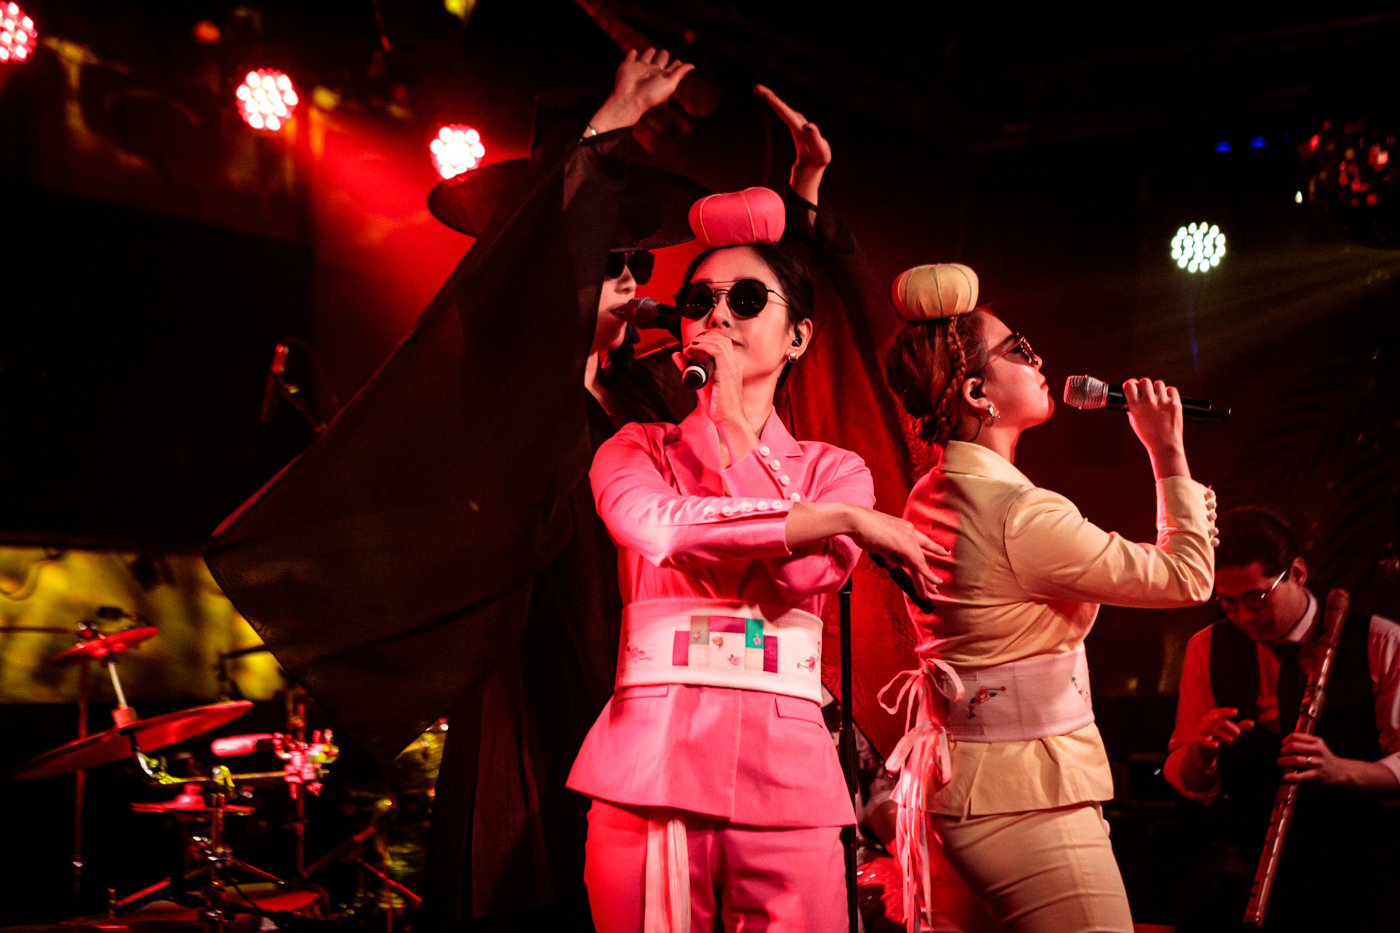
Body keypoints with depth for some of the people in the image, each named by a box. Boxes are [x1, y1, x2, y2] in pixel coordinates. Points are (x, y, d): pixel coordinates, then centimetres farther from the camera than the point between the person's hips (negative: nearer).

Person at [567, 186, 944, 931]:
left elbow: (802, 574, -8)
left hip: (784, 777, 1)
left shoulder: (834, 470, 14)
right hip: (650, 764, 0)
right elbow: (654, 524, -12)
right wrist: (847, 519, -10)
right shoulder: (635, 449, 13)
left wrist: (729, 421, 1)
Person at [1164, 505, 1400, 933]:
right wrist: (1202, 753, -12)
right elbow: (1188, 783, 12)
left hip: (1360, 855, -1)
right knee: (1207, 887, -33)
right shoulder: (1207, 649, 11)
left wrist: (1339, 770, -22)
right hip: (1246, 851, 2)